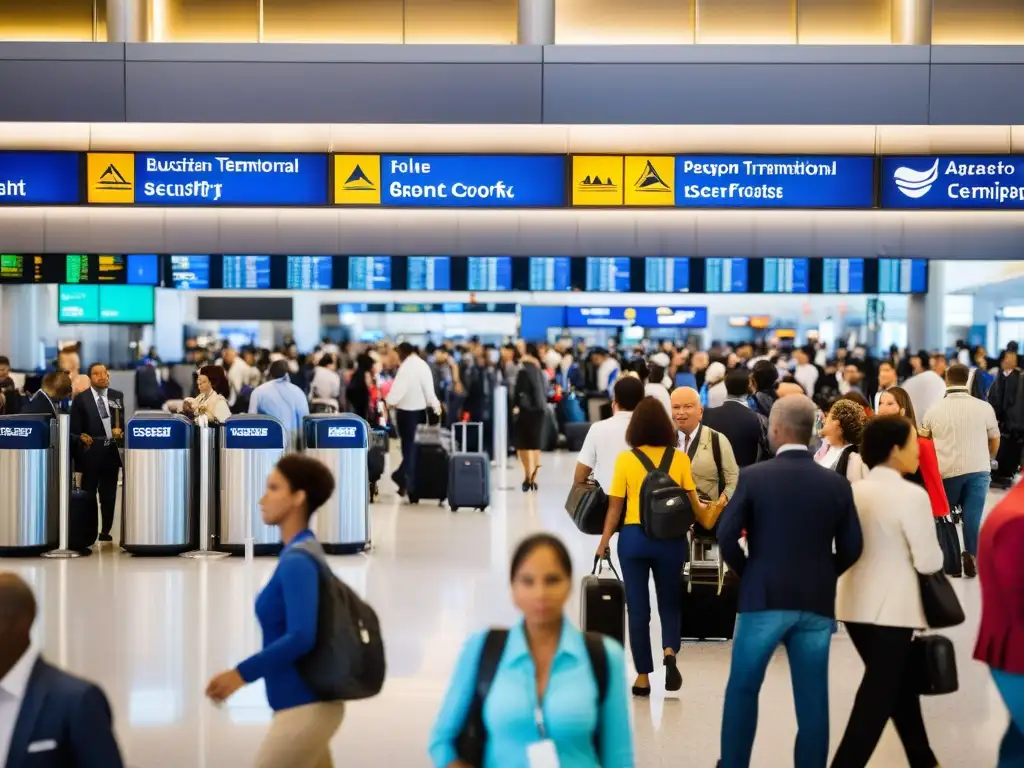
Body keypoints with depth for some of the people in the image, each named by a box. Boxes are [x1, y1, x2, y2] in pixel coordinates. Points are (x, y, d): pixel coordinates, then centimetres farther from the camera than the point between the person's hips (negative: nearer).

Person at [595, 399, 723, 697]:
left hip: (634, 538, -1)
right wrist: (714, 508, 24)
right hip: (670, 538, 1)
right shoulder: (680, 459, -1)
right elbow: (693, 504, 4)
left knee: (637, 606, 7)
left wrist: (603, 543, 7)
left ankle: (643, 677, 10)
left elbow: (615, 508, -2)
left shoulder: (625, 460, -4)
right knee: (669, 602, 15)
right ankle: (670, 653, -11)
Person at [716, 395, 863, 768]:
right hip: (816, 602, 2)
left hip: (764, 598, -2)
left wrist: (747, 573, 6)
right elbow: (851, 548, 2)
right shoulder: (837, 483, 2)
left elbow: (726, 536, -10)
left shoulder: (754, 476, -6)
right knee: (812, 698, 6)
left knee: (742, 690, 11)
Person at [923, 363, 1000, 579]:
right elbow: (995, 441, 10)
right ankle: (972, 558, -7)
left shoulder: (933, 410, 3)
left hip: (946, 471, 1)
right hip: (978, 470, -1)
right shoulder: (983, 407, 0)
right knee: (973, 517, 2)